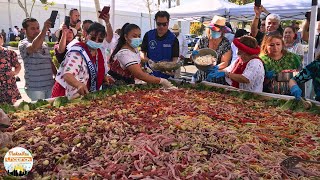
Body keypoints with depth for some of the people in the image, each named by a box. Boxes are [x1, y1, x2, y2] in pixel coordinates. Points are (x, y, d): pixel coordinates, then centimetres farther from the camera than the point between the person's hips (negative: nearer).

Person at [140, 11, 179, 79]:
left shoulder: (173, 39, -4)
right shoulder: (148, 35, 2)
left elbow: (175, 58, -6)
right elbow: (142, 52, 5)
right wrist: (148, 60, -16)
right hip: (150, 74, 1)